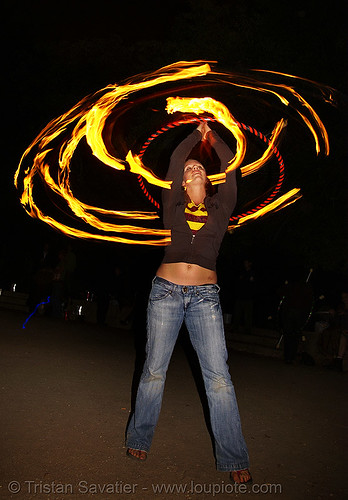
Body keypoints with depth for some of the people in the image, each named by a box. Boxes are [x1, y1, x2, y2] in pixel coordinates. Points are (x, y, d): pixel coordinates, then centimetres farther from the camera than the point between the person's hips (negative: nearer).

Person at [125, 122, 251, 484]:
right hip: (166, 291, 0)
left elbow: (230, 166, 10)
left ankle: (233, 458, 5)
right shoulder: (174, 207, 11)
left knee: (219, 376, -5)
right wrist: (197, 132, 22)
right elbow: (175, 160, 9)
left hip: (205, 296, 0)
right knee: (154, 370, 5)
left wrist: (212, 136, 22)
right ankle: (139, 439, 23)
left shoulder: (220, 209, 12)